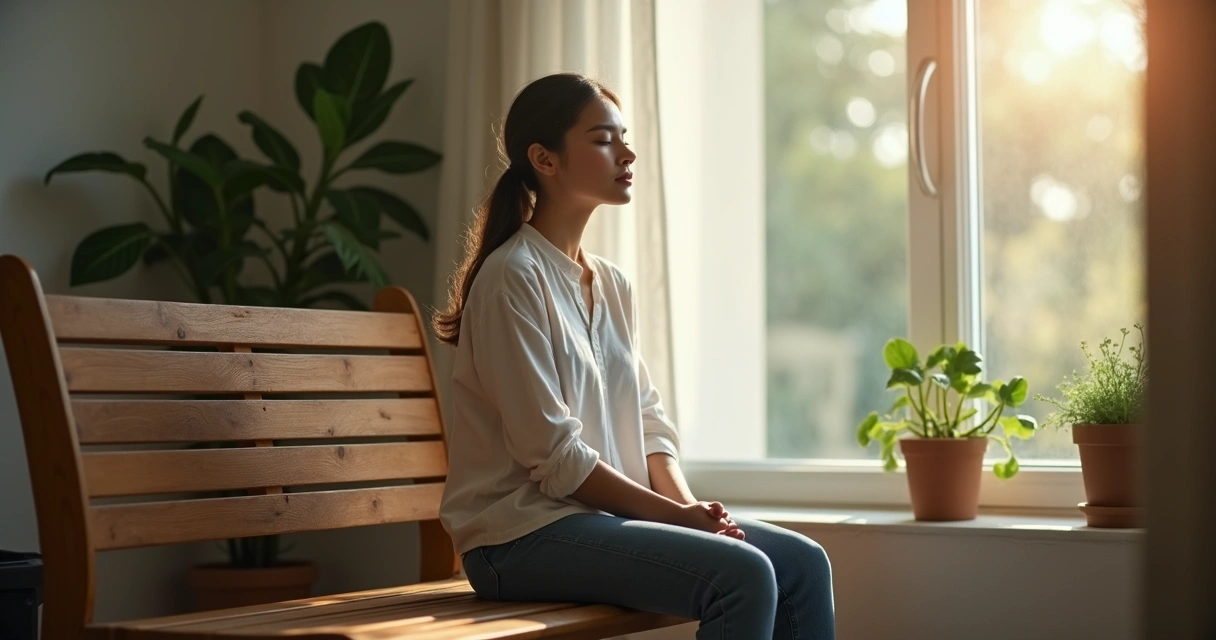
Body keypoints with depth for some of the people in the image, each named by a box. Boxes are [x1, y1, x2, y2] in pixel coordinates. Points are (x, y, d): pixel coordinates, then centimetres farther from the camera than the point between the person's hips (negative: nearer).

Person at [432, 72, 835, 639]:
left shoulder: (613, 286, 14)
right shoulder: (513, 278, -12)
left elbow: (648, 420, 12)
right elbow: (553, 454, -17)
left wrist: (690, 506, -6)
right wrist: (675, 514, -14)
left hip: (612, 514, 8)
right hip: (524, 532, -8)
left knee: (802, 563, -4)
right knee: (743, 576, -24)